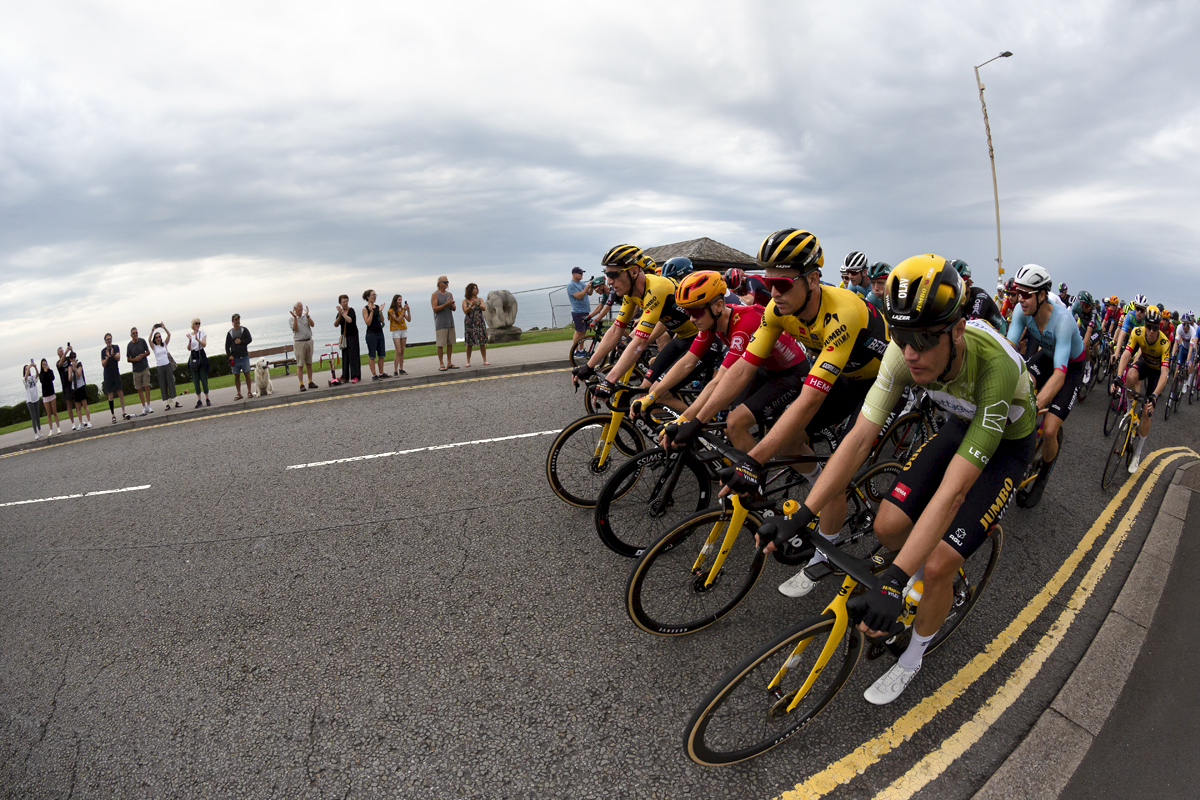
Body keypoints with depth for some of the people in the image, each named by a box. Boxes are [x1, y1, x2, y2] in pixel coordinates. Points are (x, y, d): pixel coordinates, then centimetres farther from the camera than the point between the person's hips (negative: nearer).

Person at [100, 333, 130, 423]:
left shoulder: (116, 347, 4)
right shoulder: (103, 351, 2)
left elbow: (118, 358, -10)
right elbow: (103, 364, -3)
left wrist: (113, 355, -30)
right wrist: (108, 357, -21)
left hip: (116, 373, 1)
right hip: (108, 375, -1)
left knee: (120, 393, 0)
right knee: (110, 395, 0)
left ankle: (123, 413, 5)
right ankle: (113, 416, 1)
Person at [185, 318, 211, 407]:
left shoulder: (202, 332, 3)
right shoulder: (189, 334, 8)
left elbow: (204, 344, -10)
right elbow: (189, 349, 3)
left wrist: (198, 340, -28)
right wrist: (190, 341, -14)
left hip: (201, 356, -2)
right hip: (193, 356, 2)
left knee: (204, 378, -4)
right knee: (195, 380, 2)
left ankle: (207, 399, 3)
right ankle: (198, 400, 6)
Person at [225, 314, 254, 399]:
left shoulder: (244, 330, 6)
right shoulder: (230, 333, 9)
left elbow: (250, 339, -3)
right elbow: (227, 345, 7)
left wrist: (241, 341, -14)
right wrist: (229, 355, -3)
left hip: (244, 356, -1)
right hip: (234, 357, 1)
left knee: (247, 374, -2)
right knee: (236, 376, 3)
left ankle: (249, 391, 6)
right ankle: (239, 393, 10)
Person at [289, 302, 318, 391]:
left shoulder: (306, 316, 9)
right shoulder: (292, 319, 1)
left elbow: (312, 324, -7)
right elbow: (295, 329, -14)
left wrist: (307, 315, -16)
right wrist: (295, 317, -19)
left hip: (309, 341, 4)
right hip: (299, 343, -4)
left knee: (309, 363, 8)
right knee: (300, 365, -3)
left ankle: (310, 382, 15)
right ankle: (301, 384, -2)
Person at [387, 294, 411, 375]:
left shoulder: (402, 309, 9)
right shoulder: (391, 311, -6)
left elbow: (409, 320, 3)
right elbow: (398, 320, -15)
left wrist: (408, 310, -9)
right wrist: (404, 311, -17)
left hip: (404, 331, 5)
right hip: (396, 331, -5)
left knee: (402, 351, 6)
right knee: (398, 352, -11)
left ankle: (401, 369, 12)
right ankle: (395, 371, -10)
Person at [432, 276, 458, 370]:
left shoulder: (449, 294, 15)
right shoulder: (435, 295, -3)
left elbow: (454, 308, 13)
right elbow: (435, 309, -12)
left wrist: (451, 305, -9)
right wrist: (446, 304, -18)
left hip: (450, 322, 6)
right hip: (440, 323, -6)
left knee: (450, 343, 6)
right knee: (440, 344, -5)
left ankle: (449, 363, 13)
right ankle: (441, 364, -2)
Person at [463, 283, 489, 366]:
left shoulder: (480, 299, 10)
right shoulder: (465, 301, 4)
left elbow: (483, 308, -5)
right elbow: (465, 311, -8)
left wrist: (477, 304, -23)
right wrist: (471, 305, -24)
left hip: (479, 323, 2)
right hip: (469, 324, -2)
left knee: (482, 342, -1)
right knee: (469, 343, -1)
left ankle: (485, 361, 3)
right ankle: (468, 362, 6)